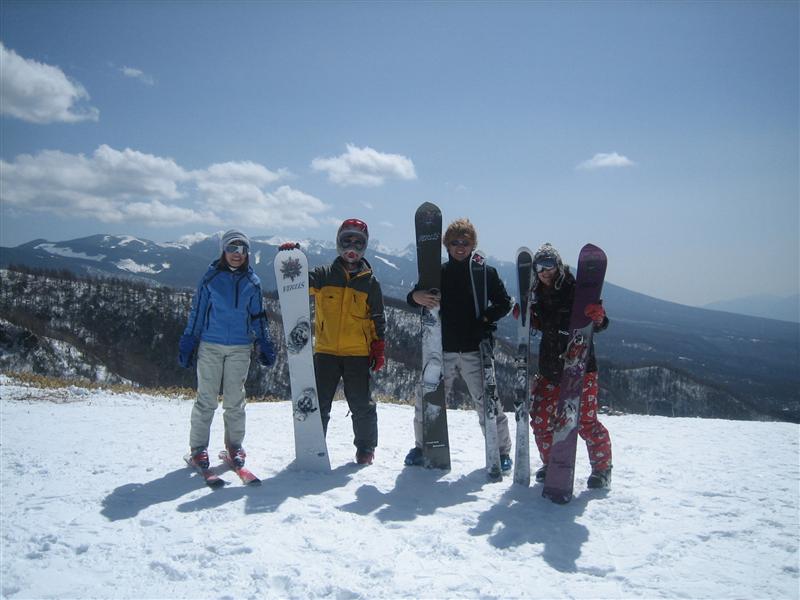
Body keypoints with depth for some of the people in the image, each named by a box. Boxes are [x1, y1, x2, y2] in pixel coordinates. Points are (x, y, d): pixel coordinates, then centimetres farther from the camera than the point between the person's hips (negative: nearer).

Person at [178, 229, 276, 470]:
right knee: (206, 399, 1)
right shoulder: (211, 278, 1)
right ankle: (198, 447, 12)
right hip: (210, 346, -1)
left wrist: (265, 346, 9)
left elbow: (258, 317, 14)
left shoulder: (252, 282, 7)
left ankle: (235, 445, 20)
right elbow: (196, 312, 4)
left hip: (240, 348, 2)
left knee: (235, 401, 7)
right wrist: (188, 343, 1)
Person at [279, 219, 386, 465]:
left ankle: (366, 447, 22)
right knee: (318, 403, 5)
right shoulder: (324, 275, 6)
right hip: (325, 351, 1)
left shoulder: (370, 282, 7)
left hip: (358, 354, 0)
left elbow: (378, 320, 8)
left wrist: (379, 349, 2)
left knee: (362, 405, 5)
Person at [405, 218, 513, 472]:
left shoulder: (486, 273, 4)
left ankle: (502, 451, 17)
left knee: (487, 402, -2)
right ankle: (423, 446, 25)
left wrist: (485, 319, -9)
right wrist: (416, 297, -17)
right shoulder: (438, 273, 7)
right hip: (442, 350, 2)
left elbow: (504, 303, 7)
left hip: (474, 351, -2)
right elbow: (413, 298, 7)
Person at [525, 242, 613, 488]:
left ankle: (602, 468, 20)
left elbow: (599, 325, -9)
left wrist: (598, 317, -31)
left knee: (586, 422, -2)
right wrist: (526, 316, 4)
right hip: (549, 369, 6)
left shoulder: (576, 290, -9)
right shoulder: (538, 295, 9)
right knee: (540, 419, 7)